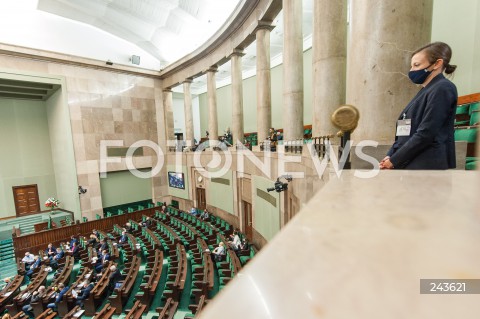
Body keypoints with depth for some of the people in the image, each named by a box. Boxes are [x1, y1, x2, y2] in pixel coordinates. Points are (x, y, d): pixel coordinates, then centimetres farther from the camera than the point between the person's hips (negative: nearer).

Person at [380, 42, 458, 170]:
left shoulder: (442, 89, -7)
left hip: (427, 166, -8)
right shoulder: (425, 91, 19)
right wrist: (390, 155, 2)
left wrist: (394, 161, -12)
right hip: (409, 164, 8)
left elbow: (426, 134, -17)